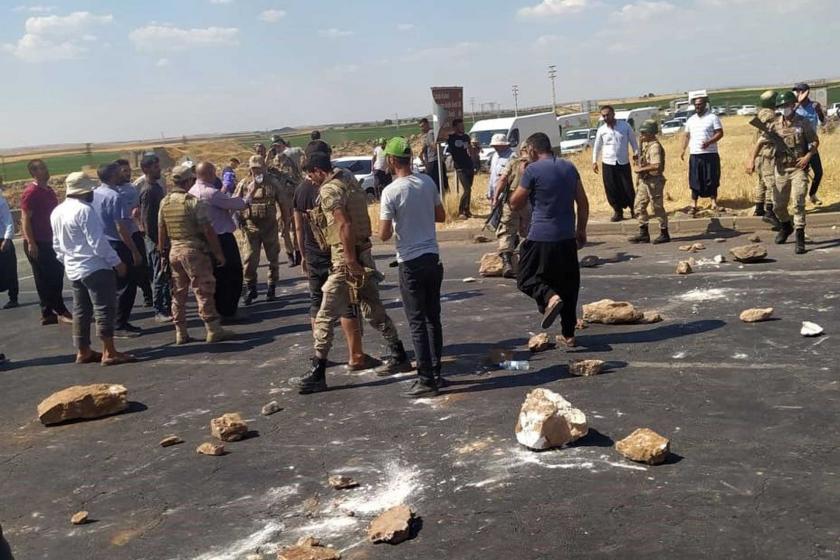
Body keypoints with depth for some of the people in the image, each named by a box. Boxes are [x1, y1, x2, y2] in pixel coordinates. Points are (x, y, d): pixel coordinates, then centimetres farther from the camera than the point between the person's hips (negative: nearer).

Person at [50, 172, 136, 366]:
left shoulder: (57, 212, 10)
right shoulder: (84, 210, -18)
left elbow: (57, 244, 16)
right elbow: (98, 242, -20)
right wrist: (117, 262, -15)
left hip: (73, 269, 9)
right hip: (95, 267, -9)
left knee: (81, 311, 13)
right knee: (104, 309, -5)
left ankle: (83, 351, 18)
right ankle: (109, 352, -5)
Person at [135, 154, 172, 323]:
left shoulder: (157, 185, 11)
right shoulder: (148, 190, -17)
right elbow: (147, 218, -20)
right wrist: (155, 242, -20)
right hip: (154, 238, -9)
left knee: (166, 274, 14)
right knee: (160, 275, -3)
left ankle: (168, 307, 22)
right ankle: (159, 312, 4)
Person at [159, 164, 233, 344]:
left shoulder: (164, 202, 7)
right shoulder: (194, 201, -12)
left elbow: (161, 231, 11)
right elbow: (208, 230, -14)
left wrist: (164, 252, 19)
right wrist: (219, 253, -8)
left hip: (174, 250, 6)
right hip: (194, 250, -6)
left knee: (178, 293, 12)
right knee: (204, 291, -2)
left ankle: (181, 333, 15)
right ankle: (213, 330, 0)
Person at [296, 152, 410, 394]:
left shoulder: (329, 190, -13)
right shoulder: (349, 179, 13)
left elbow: (345, 225, -23)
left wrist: (351, 261, -23)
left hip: (346, 261, -9)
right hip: (363, 255, 9)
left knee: (325, 318, -3)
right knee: (374, 311, 19)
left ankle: (318, 374, 1)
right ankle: (399, 357, 27)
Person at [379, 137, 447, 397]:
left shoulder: (391, 192, -15)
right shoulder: (428, 182, 3)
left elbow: (384, 234, -13)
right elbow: (441, 216, 14)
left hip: (411, 263, -6)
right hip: (433, 258, 6)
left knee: (417, 323, 0)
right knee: (433, 319, 14)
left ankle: (427, 380, 2)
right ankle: (436, 373, 20)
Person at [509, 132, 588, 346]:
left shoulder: (533, 170, -9)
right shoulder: (569, 167, 9)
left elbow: (515, 203, -3)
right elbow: (583, 203, 11)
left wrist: (521, 184, 13)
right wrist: (581, 230, 19)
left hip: (541, 237, -5)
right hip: (567, 237, 6)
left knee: (527, 279, 9)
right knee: (568, 286, 13)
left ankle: (550, 297, -21)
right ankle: (568, 334, 15)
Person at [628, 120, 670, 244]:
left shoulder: (655, 146, -19)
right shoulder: (644, 144, 10)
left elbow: (656, 166, -29)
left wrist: (641, 169, -21)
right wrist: (640, 171, 11)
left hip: (654, 180, -10)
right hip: (644, 180, 10)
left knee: (657, 207, 1)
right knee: (639, 206, 11)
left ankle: (664, 234, 13)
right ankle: (643, 234, 19)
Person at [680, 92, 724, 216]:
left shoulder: (712, 117, 0)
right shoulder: (691, 120, 14)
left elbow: (720, 133, -5)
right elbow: (686, 135, 19)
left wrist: (709, 142, -20)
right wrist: (683, 149, 6)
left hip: (710, 154, -4)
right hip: (694, 155, 4)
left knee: (711, 179, 0)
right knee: (694, 181, 2)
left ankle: (714, 202, 10)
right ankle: (693, 205, 5)